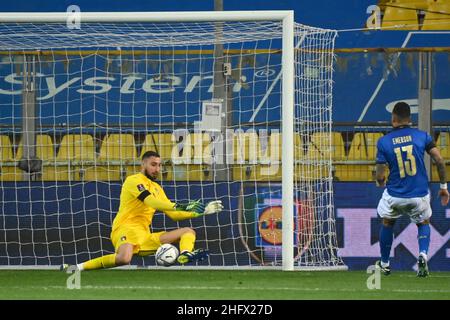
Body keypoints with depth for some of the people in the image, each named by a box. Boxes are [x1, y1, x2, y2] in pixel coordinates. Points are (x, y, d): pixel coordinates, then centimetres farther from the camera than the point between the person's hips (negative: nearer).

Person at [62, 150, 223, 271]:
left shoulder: (157, 188, 25)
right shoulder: (134, 180, -3)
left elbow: (173, 215, 26)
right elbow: (152, 202, -19)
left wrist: (201, 211, 17)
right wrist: (181, 206, -24)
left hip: (145, 238, 9)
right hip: (126, 229, -9)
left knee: (189, 232, 3)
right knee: (123, 259, -42)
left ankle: (185, 256, -32)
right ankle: (78, 267, -29)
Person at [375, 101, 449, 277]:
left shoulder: (383, 142, -7)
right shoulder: (422, 136, -4)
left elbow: (380, 176, -7)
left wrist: (380, 182, 18)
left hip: (394, 195, -1)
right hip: (420, 195, 1)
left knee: (387, 223, 28)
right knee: (423, 223, 26)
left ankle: (384, 264, 36)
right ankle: (423, 255, -2)